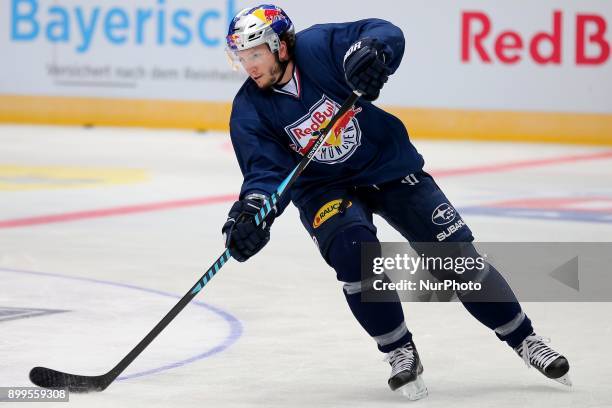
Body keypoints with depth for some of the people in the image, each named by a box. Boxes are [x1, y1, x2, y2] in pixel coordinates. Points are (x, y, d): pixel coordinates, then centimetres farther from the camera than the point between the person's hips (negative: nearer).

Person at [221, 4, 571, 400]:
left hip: (389, 165, -1)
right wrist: (252, 211, -40)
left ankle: (525, 339, 12)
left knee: (455, 255, -4)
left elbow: (385, 34, -29)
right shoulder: (250, 111, -15)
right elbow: (266, 170, -20)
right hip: (325, 188, 1)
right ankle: (401, 353, -9)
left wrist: (370, 49, -51)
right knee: (353, 250, -28)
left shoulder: (317, 47, -21)